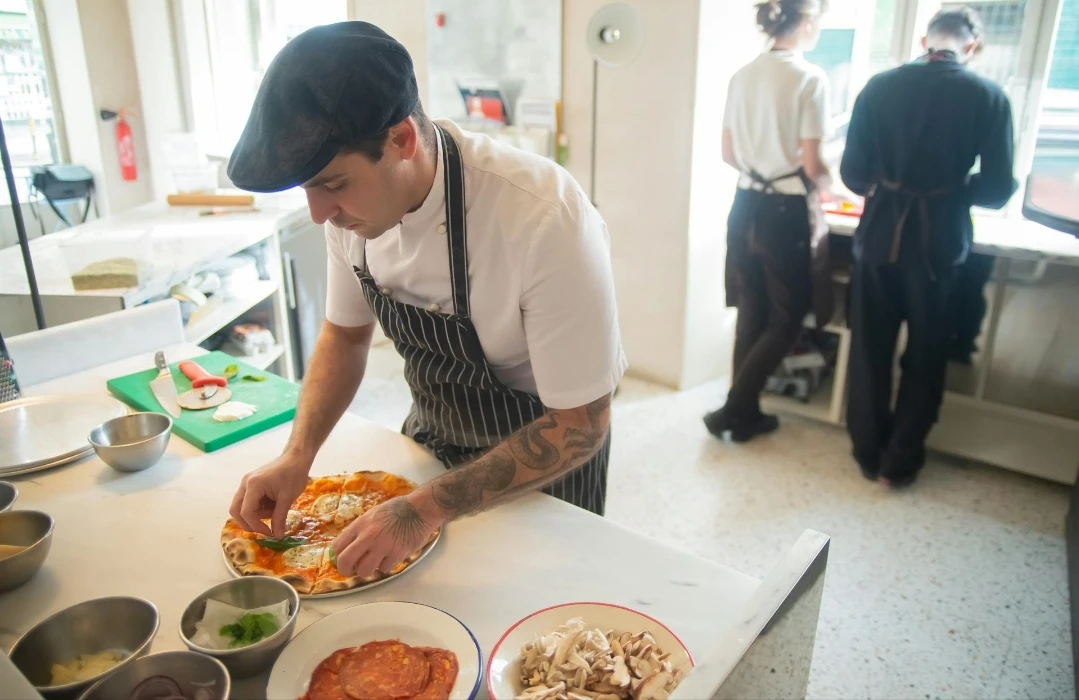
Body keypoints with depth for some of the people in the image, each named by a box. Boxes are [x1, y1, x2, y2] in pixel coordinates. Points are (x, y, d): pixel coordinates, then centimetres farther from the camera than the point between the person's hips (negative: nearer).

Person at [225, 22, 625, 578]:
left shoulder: (545, 222, -37)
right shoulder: (355, 198, -17)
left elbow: (581, 426, -28)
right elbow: (345, 333, 0)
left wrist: (428, 509, -32)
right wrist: (297, 456, -13)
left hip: (544, 455, -5)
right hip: (429, 438, 5)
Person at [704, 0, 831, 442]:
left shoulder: (743, 75, 5)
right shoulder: (811, 78, -13)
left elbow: (729, 153, 10)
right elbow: (812, 165, -12)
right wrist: (826, 177, 9)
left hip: (747, 205, 6)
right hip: (785, 211, -6)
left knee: (751, 313, 15)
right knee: (787, 317, 9)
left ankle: (745, 413, 23)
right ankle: (733, 411, 7)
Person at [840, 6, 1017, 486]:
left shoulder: (880, 86, -2)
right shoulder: (988, 97, -4)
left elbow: (853, 173, -1)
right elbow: (998, 190, -4)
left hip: (880, 234, 1)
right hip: (939, 241, -1)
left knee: (869, 349, 15)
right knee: (924, 356, 15)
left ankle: (868, 453, 26)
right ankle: (899, 462, 23)